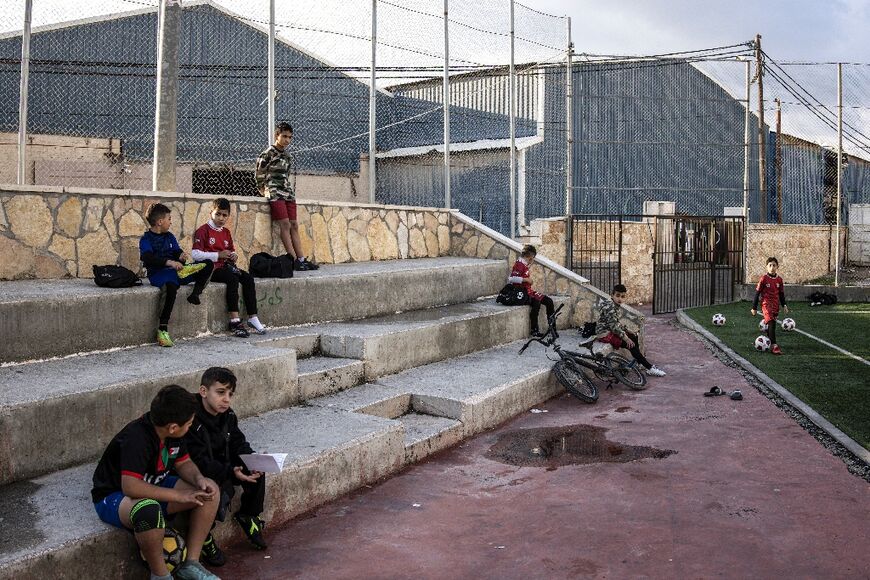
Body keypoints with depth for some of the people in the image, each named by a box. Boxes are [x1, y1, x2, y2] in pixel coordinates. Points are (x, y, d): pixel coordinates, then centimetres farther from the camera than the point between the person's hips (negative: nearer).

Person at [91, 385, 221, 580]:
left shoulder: (171, 433, -7)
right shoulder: (136, 438, -32)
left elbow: (183, 463, 7)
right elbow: (130, 486, -39)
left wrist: (199, 479, -16)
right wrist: (180, 495, -33)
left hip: (152, 488, 8)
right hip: (113, 497, -8)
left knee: (210, 490, -6)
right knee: (149, 510, -41)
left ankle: (191, 564, 1)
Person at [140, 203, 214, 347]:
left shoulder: (169, 236, 23)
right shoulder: (146, 239, 1)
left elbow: (177, 251, 16)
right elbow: (147, 258, -17)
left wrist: (181, 256, -11)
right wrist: (168, 262, -31)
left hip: (175, 270, 7)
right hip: (158, 272, -7)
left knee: (209, 265, -6)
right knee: (171, 287, -40)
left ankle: (195, 294, -25)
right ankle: (162, 330, -36)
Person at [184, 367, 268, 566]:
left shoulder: (227, 415, 0)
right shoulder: (191, 420, -25)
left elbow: (238, 443, 2)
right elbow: (198, 462, -28)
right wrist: (231, 472, -37)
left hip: (221, 465, 7)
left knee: (256, 472, -11)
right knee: (222, 488, -33)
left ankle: (248, 515, 12)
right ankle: (203, 538, -10)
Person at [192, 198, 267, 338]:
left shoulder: (226, 232, 19)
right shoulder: (203, 230, -4)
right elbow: (195, 254, -14)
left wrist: (234, 256, 4)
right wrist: (218, 255, -16)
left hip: (226, 266, 7)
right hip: (211, 269, -7)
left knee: (248, 278, -16)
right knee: (233, 279, -32)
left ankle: (252, 318, -16)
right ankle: (234, 321, -33)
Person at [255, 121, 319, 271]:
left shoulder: (287, 156, 14)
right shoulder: (268, 154, -5)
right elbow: (259, 175, -1)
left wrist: (288, 189, 12)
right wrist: (264, 191, 5)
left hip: (288, 193, 7)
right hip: (275, 193, -7)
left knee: (294, 225, 2)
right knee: (285, 224, -13)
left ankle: (301, 259, 0)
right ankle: (294, 260, -16)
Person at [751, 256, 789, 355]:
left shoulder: (779, 279, 6)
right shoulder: (764, 278, -6)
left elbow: (781, 294, 17)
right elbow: (757, 293, -2)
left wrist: (784, 305, 9)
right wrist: (754, 307, -2)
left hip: (775, 305, 5)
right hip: (766, 304, -5)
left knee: (771, 324, 10)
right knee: (771, 324, -19)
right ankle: (773, 346, -25)